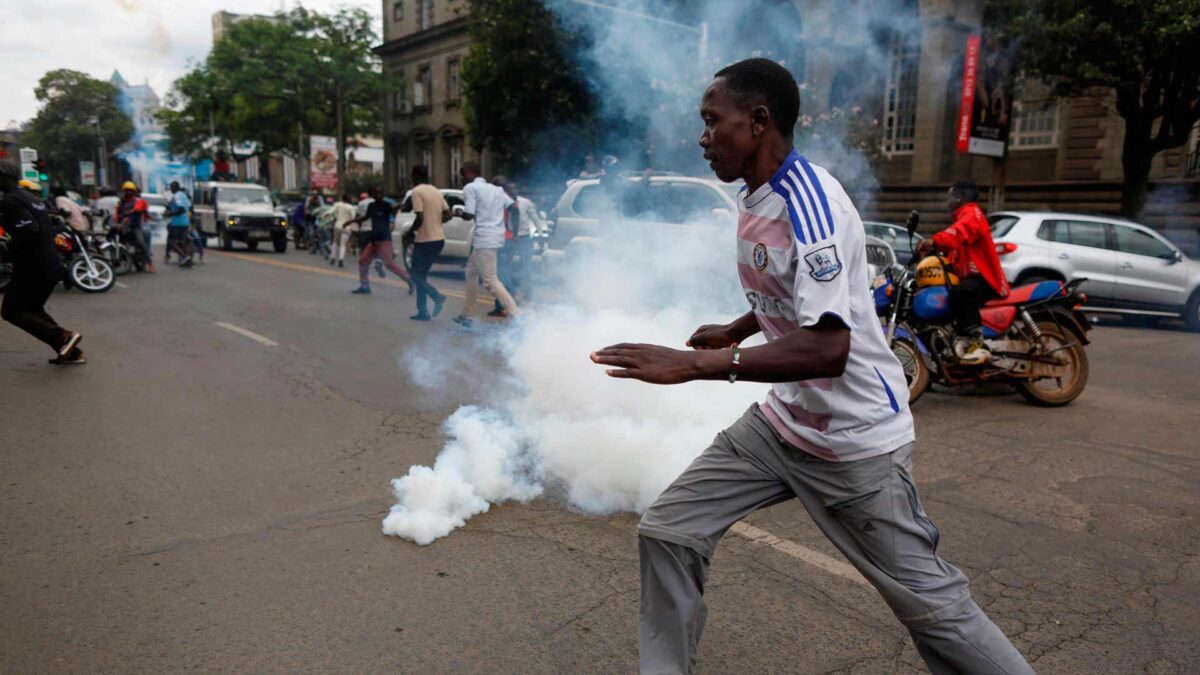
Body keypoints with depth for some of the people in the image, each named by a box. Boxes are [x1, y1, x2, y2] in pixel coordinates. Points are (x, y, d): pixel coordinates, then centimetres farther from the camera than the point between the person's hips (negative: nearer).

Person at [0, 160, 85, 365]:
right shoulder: (32, 198, 16)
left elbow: (29, 230, -25)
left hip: (33, 268, -9)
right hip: (52, 265, 9)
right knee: (33, 309, 21)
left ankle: (63, 336, -10)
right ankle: (71, 353, 13)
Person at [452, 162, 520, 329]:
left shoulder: (470, 188, -4)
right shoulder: (495, 189, 18)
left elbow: (468, 215, -13)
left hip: (485, 240, -9)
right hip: (496, 237, 9)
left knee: (490, 281, -8)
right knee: (471, 273, 21)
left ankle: (517, 315, -15)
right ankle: (468, 315, 27)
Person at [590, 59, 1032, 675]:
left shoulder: (809, 202, -22)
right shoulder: (754, 197, 6)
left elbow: (828, 347, -33)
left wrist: (698, 364, -35)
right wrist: (735, 330, 15)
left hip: (854, 439, -8)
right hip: (784, 420, 8)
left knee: (930, 602, 3)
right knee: (666, 533, 5)